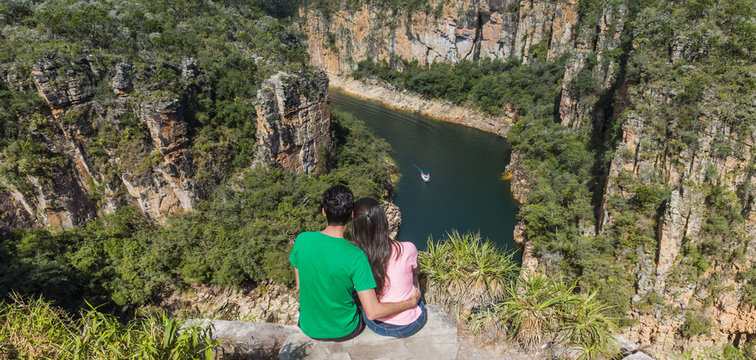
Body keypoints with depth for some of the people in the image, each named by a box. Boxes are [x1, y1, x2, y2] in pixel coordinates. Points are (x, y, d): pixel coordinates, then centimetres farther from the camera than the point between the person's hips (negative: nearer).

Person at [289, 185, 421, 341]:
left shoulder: (302, 240, -19)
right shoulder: (356, 257, -30)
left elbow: (299, 285, -4)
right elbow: (373, 312, -29)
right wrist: (411, 302, -14)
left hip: (308, 328, 3)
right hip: (343, 331, -3)